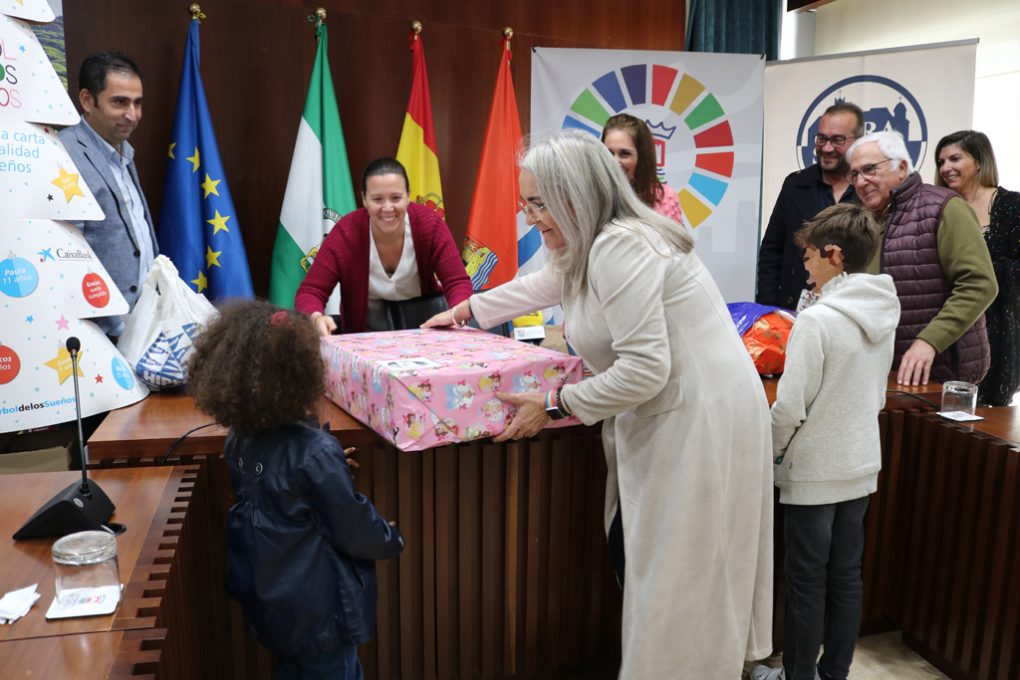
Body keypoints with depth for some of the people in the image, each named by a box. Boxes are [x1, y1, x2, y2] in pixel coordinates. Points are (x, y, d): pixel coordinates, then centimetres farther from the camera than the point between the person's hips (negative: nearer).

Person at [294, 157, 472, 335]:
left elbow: (458, 282, -19)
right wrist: (317, 318, -44)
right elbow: (310, 291, -20)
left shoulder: (429, 223, -18)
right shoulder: (346, 232, -20)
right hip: (366, 330, 1)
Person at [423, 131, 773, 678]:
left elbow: (644, 370, -25)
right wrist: (466, 310, 40)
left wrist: (553, 406, -15)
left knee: (676, 581, 2)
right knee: (652, 565, 18)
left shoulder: (620, 248, -21)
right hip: (669, 420, 10)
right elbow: (537, 287, 31)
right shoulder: (592, 248, 11)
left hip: (700, 422, -10)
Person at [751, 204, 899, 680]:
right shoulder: (884, 315, 3)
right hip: (861, 465, 7)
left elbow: (789, 408, -20)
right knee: (846, 575, 16)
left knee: (806, 580, 7)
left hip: (813, 471, -7)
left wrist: (773, 451, -4)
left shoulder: (818, 319, -21)